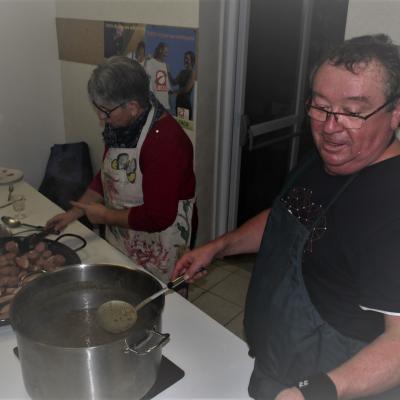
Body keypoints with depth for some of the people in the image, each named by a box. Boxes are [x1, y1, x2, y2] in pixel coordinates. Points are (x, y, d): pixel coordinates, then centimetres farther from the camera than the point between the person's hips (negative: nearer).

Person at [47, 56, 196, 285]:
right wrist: (74, 212, 2)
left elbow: (158, 217, -29)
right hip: (120, 242, 8)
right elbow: (106, 178, 12)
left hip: (157, 254, -7)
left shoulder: (165, 141, -28)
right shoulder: (120, 127, -1)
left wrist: (105, 215, -17)